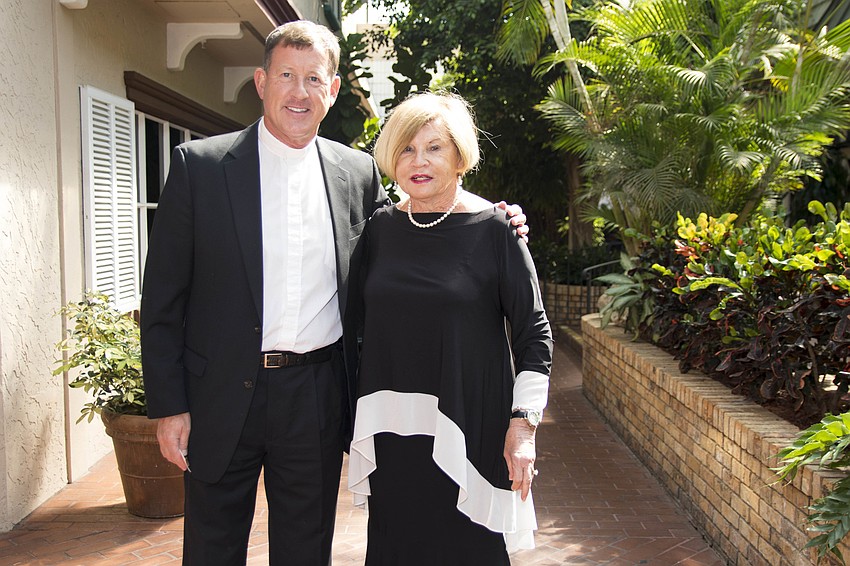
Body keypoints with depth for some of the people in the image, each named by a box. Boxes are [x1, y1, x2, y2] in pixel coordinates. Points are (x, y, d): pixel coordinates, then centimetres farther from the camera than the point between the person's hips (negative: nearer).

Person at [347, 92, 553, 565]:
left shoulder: (493, 228, -7)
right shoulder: (381, 227, 5)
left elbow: (534, 331, -6)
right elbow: (359, 316, 14)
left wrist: (524, 421, -12)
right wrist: (359, 412, 11)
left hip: (468, 425, -3)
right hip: (390, 427, 4)